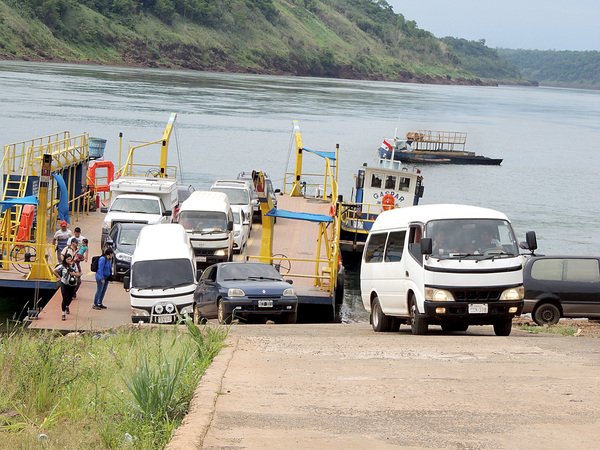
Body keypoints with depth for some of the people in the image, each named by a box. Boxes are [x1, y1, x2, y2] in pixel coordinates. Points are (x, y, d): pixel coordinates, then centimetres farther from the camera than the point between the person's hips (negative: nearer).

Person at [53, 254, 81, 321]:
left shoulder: (73, 266, 4)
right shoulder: (62, 266, -6)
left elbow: (78, 274, 5)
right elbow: (55, 271, 2)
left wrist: (74, 274, -16)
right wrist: (60, 277, -2)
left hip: (72, 284, 4)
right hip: (64, 284, -4)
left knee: (70, 298, 18)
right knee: (65, 298, -12)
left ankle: (67, 307, 50)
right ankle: (63, 314, -8)